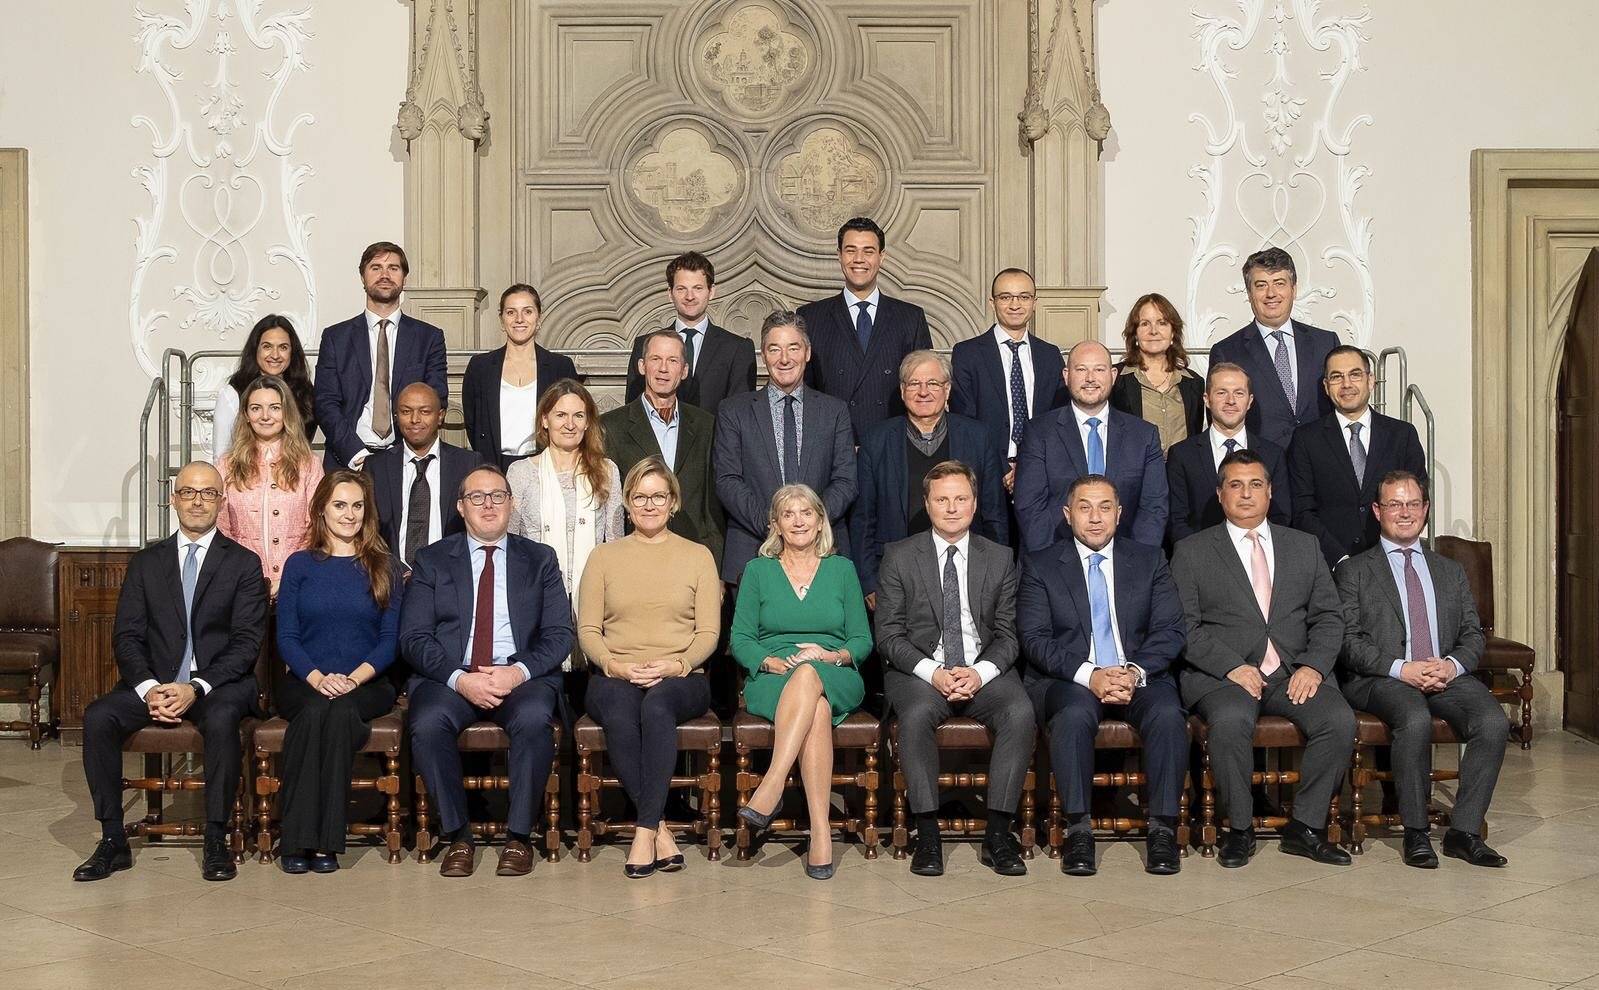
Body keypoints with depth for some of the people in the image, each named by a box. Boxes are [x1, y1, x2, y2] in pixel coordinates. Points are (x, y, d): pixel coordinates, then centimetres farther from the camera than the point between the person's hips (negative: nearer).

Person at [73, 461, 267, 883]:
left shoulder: (243, 564, 5)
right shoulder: (146, 563, 13)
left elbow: (246, 642, -4)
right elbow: (126, 636, 6)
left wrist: (197, 688, -18)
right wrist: (148, 688, -14)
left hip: (220, 683, -3)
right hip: (155, 682, 3)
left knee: (221, 719, -36)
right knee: (98, 717, -24)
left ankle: (216, 840, -24)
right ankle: (113, 841, -16)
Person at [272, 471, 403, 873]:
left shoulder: (384, 567, 11)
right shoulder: (300, 565, 12)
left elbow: (391, 638, 4)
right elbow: (286, 637, 4)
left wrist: (356, 678, -15)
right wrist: (317, 678, -15)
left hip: (367, 685, 0)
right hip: (304, 682, 0)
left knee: (342, 710, -35)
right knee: (316, 709, -34)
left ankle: (324, 841, -31)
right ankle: (297, 839, -31)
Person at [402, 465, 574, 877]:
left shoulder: (540, 560, 14)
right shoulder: (432, 560, 12)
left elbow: (560, 635, 5)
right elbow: (413, 638, 2)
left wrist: (519, 672, -14)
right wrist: (459, 678, -15)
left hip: (521, 677, 0)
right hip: (449, 677, 0)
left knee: (534, 718, -33)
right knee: (427, 722, -32)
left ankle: (519, 836, -20)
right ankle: (457, 835, -17)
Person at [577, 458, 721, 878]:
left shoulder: (697, 556, 14)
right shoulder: (604, 557, 16)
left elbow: (709, 632, 6)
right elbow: (587, 629, 8)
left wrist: (676, 665, -13)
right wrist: (615, 665, -12)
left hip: (681, 679, -1)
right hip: (615, 679, 1)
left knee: (657, 705, -37)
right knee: (619, 713, -35)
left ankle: (645, 830, -36)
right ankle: (660, 832, -30)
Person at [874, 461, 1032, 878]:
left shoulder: (1000, 558, 11)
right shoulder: (899, 557, 5)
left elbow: (1007, 634, 7)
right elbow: (888, 635, 0)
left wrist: (980, 672, -14)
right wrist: (933, 672, -17)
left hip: (984, 671, 2)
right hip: (919, 670, -2)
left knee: (1020, 711, -29)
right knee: (916, 714, -35)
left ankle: (997, 833, -23)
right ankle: (927, 834, -25)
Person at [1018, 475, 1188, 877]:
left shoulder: (1150, 561, 14)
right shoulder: (1040, 566, 8)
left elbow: (1170, 630, 5)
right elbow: (1035, 639, -2)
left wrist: (1135, 672, -15)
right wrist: (1088, 675, -18)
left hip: (1140, 677, 2)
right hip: (1068, 679, -1)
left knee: (1168, 714, -31)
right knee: (1075, 714, -35)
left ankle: (1163, 829, -22)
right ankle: (1078, 830, -28)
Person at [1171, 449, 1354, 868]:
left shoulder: (1304, 546, 18)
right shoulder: (1191, 552, 7)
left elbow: (1328, 617, 13)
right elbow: (1184, 626, -2)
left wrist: (1313, 666, -6)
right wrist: (1232, 667, -16)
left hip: (1293, 674, 3)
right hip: (1221, 676, -3)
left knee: (1340, 719, -25)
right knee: (1231, 720, -35)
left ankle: (1305, 825, -9)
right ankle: (1239, 829, -16)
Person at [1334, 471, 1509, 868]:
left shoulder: (1451, 572, 24)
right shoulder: (1353, 572, 10)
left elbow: (1473, 634, 16)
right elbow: (1348, 641, -1)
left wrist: (1453, 665, -7)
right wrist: (1401, 669, -16)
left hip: (1448, 675, 4)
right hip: (1381, 679, -4)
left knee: (1494, 722, -26)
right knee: (1416, 721, -35)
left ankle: (1464, 831, -17)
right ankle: (1416, 833, -20)